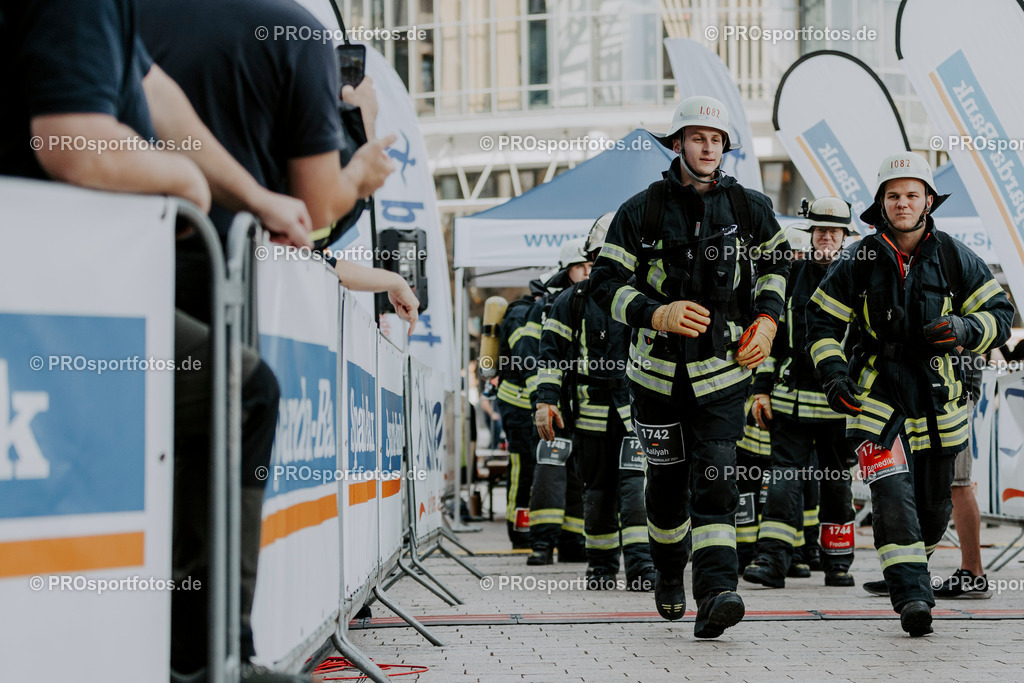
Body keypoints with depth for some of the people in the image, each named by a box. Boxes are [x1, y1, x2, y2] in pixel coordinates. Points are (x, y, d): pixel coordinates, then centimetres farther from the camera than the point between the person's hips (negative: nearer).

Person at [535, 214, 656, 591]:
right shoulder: (572, 302, 5)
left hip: (636, 408, 0)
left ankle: (640, 567, -18)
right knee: (598, 492, 8)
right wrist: (545, 401, -6)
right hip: (591, 413, 0)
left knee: (635, 484, -15)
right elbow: (551, 353, 5)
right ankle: (601, 567, 22)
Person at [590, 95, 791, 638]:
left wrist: (766, 320, 4)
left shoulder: (749, 208, 3)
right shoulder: (641, 211, -3)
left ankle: (716, 594, -22)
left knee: (715, 480, -13)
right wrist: (658, 314, -23)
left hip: (723, 369, 0)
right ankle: (668, 573, 37)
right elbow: (607, 282, -6)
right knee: (667, 481, 11)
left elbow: (774, 264, 19)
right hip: (658, 368, 0)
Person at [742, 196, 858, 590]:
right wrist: (762, 388, 6)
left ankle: (838, 562, 17)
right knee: (785, 476, -6)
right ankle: (772, 559, -11)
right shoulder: (792, 275, 9)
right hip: (792, 397, 1)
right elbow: (772, 334, 11)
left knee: (837, 481, 8)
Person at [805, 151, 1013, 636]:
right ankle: (911, 596, -21)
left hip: (938, 404, 2)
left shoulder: (954, 258, 0)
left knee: (933, 508, 13)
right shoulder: (859, 261, -1)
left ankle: (913, 566, 41)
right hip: (878, 399, -2)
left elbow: (999, 314, 4)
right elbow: (822, 320, 8)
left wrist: (963, 329, -17)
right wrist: (832, 372, -7)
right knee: (893, 495, -20)